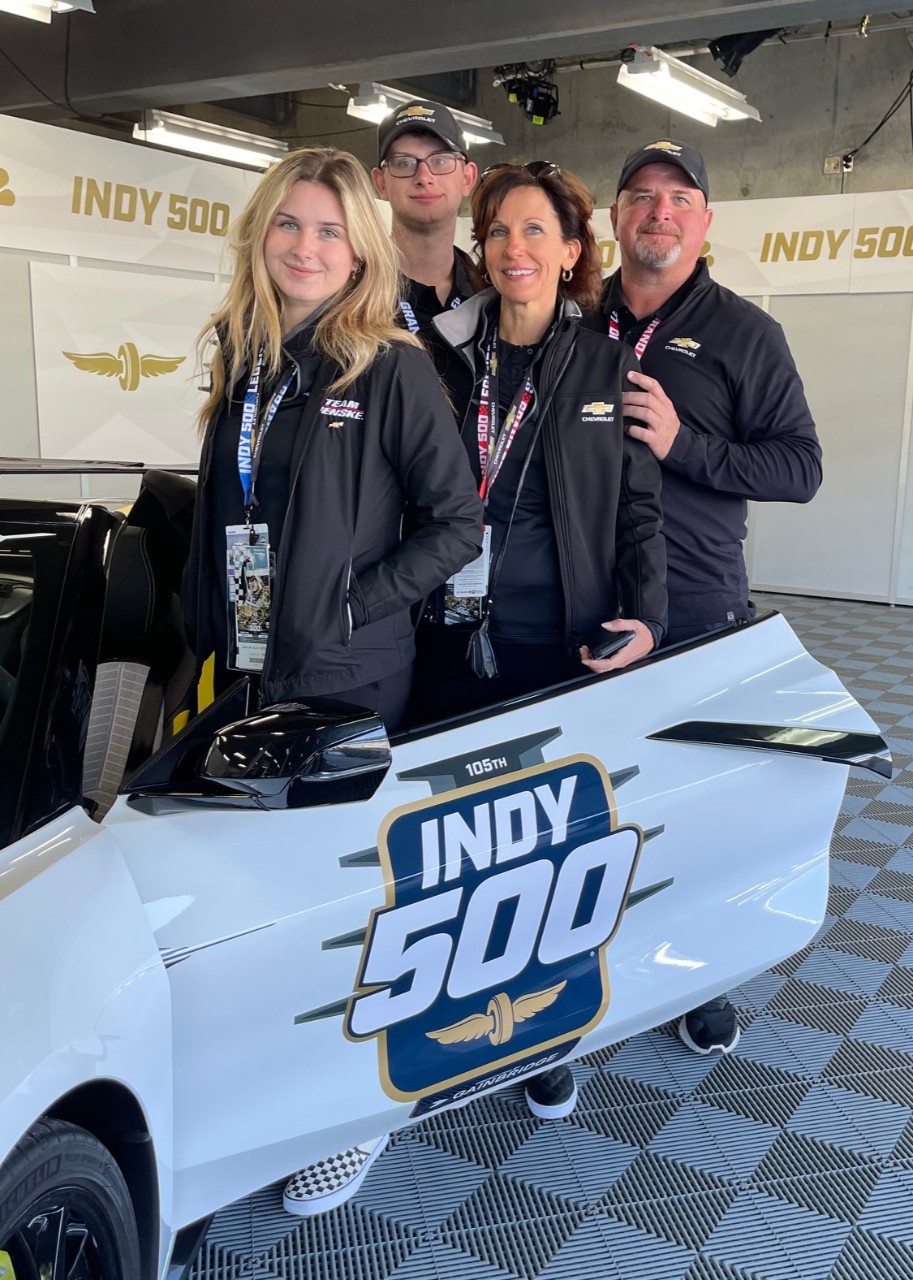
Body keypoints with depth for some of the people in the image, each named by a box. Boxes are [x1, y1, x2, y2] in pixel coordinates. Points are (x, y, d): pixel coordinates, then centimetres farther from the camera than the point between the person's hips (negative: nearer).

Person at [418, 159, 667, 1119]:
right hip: (455, 642, 2)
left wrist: (645, 616, -13)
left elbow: (638, 505, 1)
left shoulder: (609, 364, 2)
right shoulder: (442, 357, 7)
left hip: (564, 647, -2)